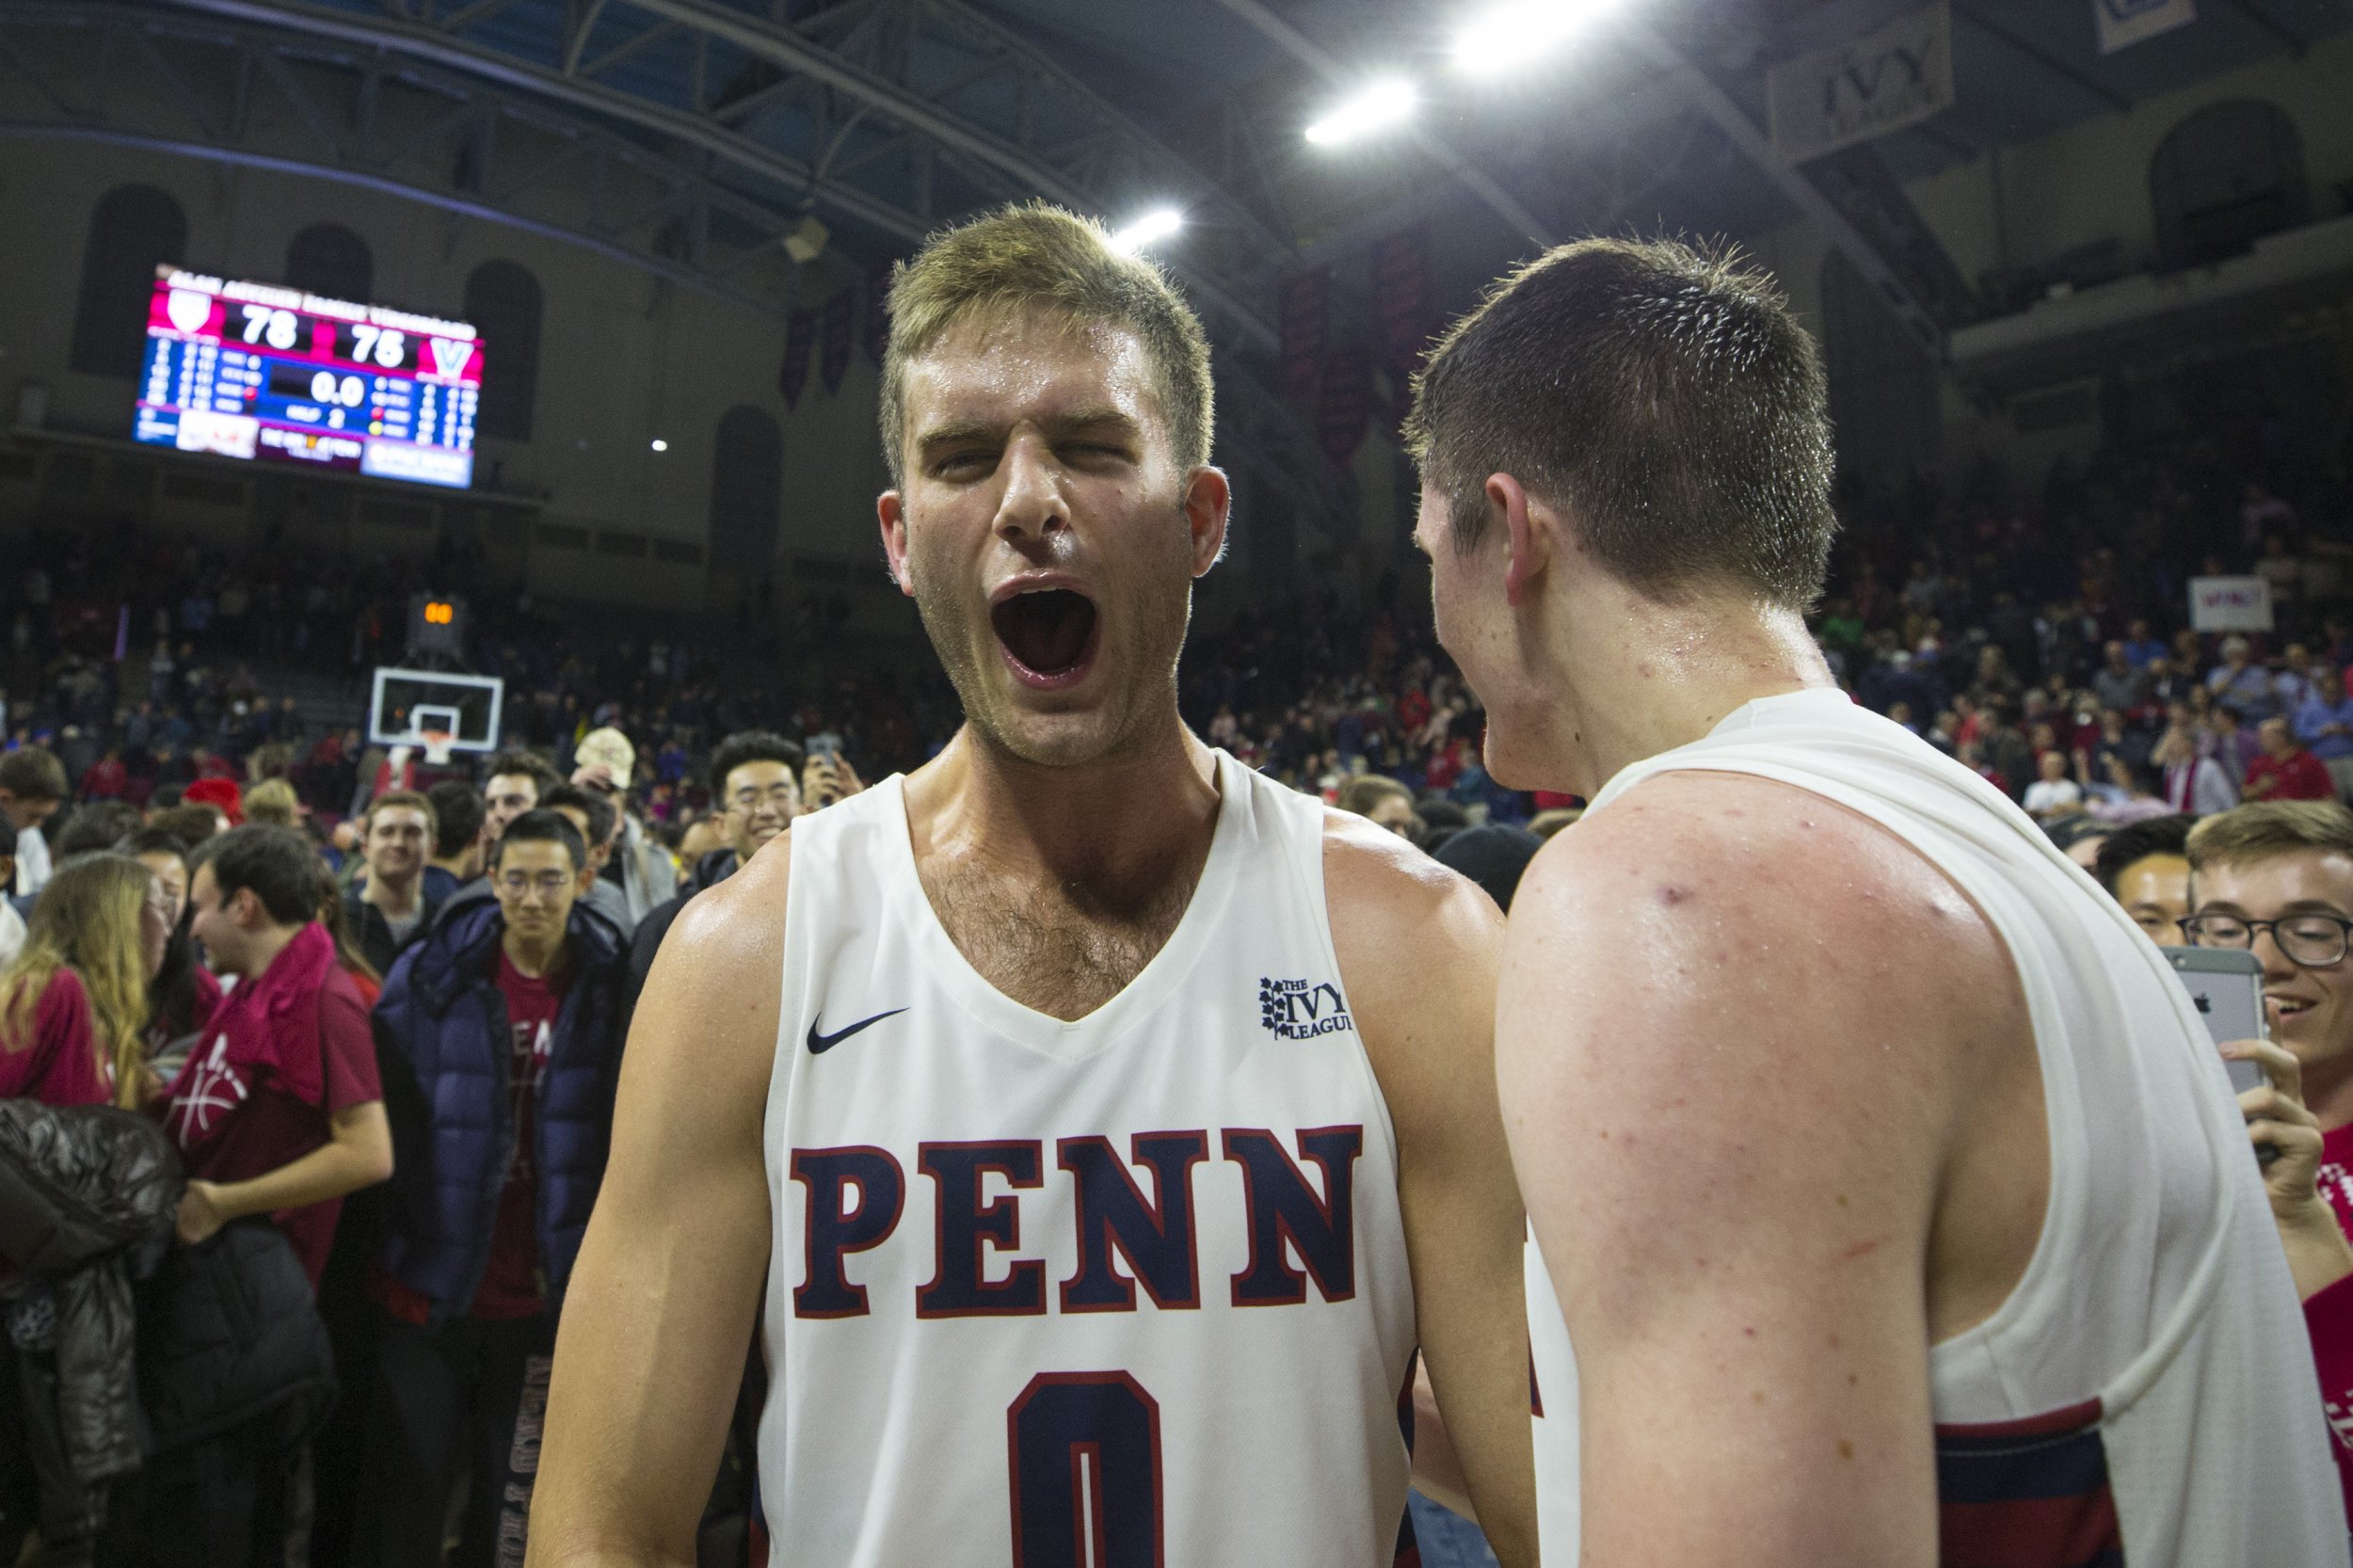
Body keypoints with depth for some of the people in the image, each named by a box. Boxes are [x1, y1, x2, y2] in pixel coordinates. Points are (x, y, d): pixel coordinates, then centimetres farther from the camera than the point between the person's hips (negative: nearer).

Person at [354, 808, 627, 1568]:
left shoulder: (609, 984, -5)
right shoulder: (430, 976, -7)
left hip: (544, 1297, 1)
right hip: (432, 1284, -1)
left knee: (516, 1496, 16)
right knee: (405, 1496, 11)